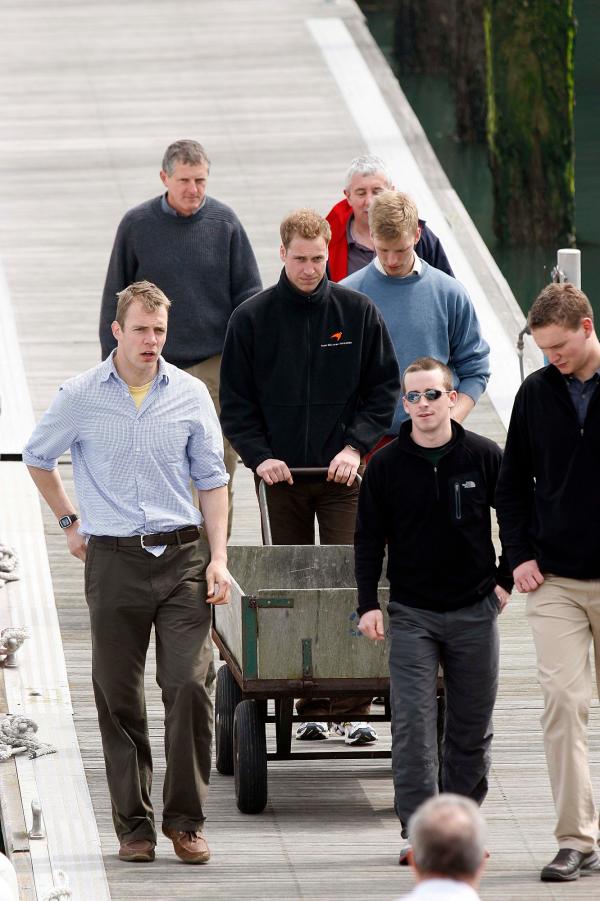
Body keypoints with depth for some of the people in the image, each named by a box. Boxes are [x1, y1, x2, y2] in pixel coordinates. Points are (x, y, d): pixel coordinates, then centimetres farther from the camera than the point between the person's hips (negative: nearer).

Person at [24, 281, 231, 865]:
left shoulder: (190, 395, 4)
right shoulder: (80, 397, 0)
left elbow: (212, 480, 10)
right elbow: (38, 457, 17)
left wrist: (218, 557, 2)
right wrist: (69, 522, 15)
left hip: (180, 558, 0)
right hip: (113, 561, 0)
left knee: (190, 685, -10)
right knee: (119, 698, 3)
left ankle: (185, 819, 0)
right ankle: (133, 826, 11)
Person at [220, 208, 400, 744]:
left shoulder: (358, 313, 4)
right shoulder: (252, 319, 4)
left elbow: (385, 389, 7)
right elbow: (235, 402, 6)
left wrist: (356, 445, -6)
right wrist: (258, 456, -9)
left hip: (343, 476, -1)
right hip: (281, 477, 1)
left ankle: (354, 706, -8)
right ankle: (309, 706, 6)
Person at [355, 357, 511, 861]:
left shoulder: (484, 457, -2)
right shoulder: (386, 466, -2)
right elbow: (369, 539, 3)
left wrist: (506, 580, 5)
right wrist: (369, 604, -4)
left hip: (474, 611, 1)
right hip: (412, 613, -1)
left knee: (472, 726, 8)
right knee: (413, 724, -9)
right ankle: (418, 832, -7)